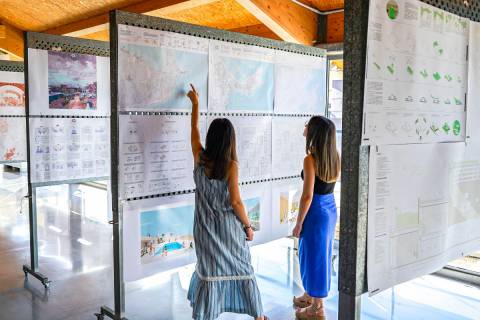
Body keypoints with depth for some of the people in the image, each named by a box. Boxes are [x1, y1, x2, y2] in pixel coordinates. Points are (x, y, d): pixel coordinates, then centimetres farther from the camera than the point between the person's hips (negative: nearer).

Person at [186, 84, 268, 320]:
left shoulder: (199, 158, -5)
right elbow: (235, 201, -15)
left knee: (209, 271, 10)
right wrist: (248, 225, -2)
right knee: (241, 269, 13)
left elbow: (194, 129, 11)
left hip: (206, 227, 3)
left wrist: (195, 103, 25)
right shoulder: (231, 165, -15)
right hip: (229, 227, -2)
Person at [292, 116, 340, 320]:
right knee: (320, 254, 22)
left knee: (315, 256, 6)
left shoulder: (310, 159, -22)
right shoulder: (334, 155, 0)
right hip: (330, 210, 8)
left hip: (316, 212, -8)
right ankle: (310, 295, 40)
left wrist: (298, 223, -13)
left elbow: (308, 196, -20)